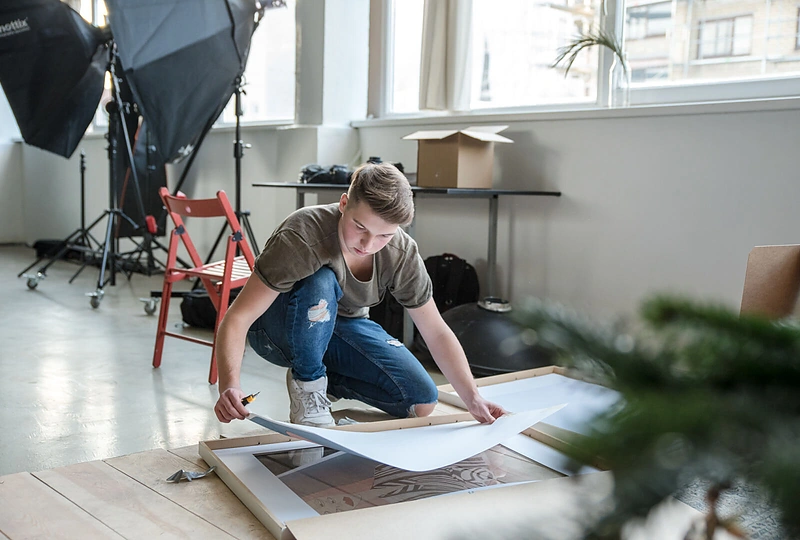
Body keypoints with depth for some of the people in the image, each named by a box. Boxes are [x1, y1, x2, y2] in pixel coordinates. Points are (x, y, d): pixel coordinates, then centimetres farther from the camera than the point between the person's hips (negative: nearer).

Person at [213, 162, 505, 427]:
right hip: (278, 328, -4)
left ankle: (328, 380, 11)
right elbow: (237, 318, -35)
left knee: (421, 402, -11)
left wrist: (473, 399, -19)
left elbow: (436, 332, -11)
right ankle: (306, 383, -14)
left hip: (342, 325, 5)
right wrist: (229, 386, -51)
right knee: (320, 283, -37)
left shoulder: (402, 254, -20)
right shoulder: (302, 237, -34)